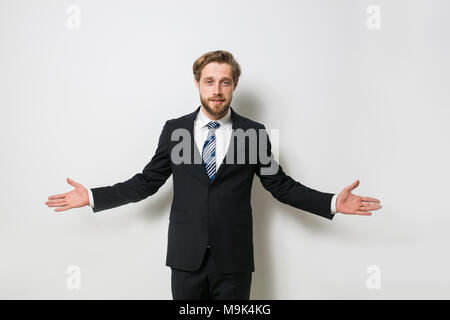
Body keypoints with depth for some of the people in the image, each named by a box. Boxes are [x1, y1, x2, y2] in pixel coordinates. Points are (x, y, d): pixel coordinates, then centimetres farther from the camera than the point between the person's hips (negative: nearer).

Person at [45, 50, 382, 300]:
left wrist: (332, 202, -8)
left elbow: (281, 185, 2)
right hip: (186, 257, 1)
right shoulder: (174, 129, 2)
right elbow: (147, 181, 5)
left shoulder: (253, 132, 0)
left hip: (234, 259, 0)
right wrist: (92, 197, 0)